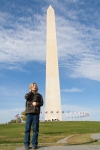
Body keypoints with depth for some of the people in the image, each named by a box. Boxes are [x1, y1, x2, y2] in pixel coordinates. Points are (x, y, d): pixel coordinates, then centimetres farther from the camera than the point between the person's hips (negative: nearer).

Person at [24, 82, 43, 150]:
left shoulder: (39, 95, 15)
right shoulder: (28, 94, 15)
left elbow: (41, 103, 6)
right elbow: (26, 97, -9)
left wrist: (37, 103, -12)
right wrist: (31, 91, 2)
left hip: (36, 113, 0)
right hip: (29, 112, 0)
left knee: (35, 129, -1)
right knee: (27, 128, -3)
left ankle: (34, 144, 7)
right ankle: (26, 144, 4)